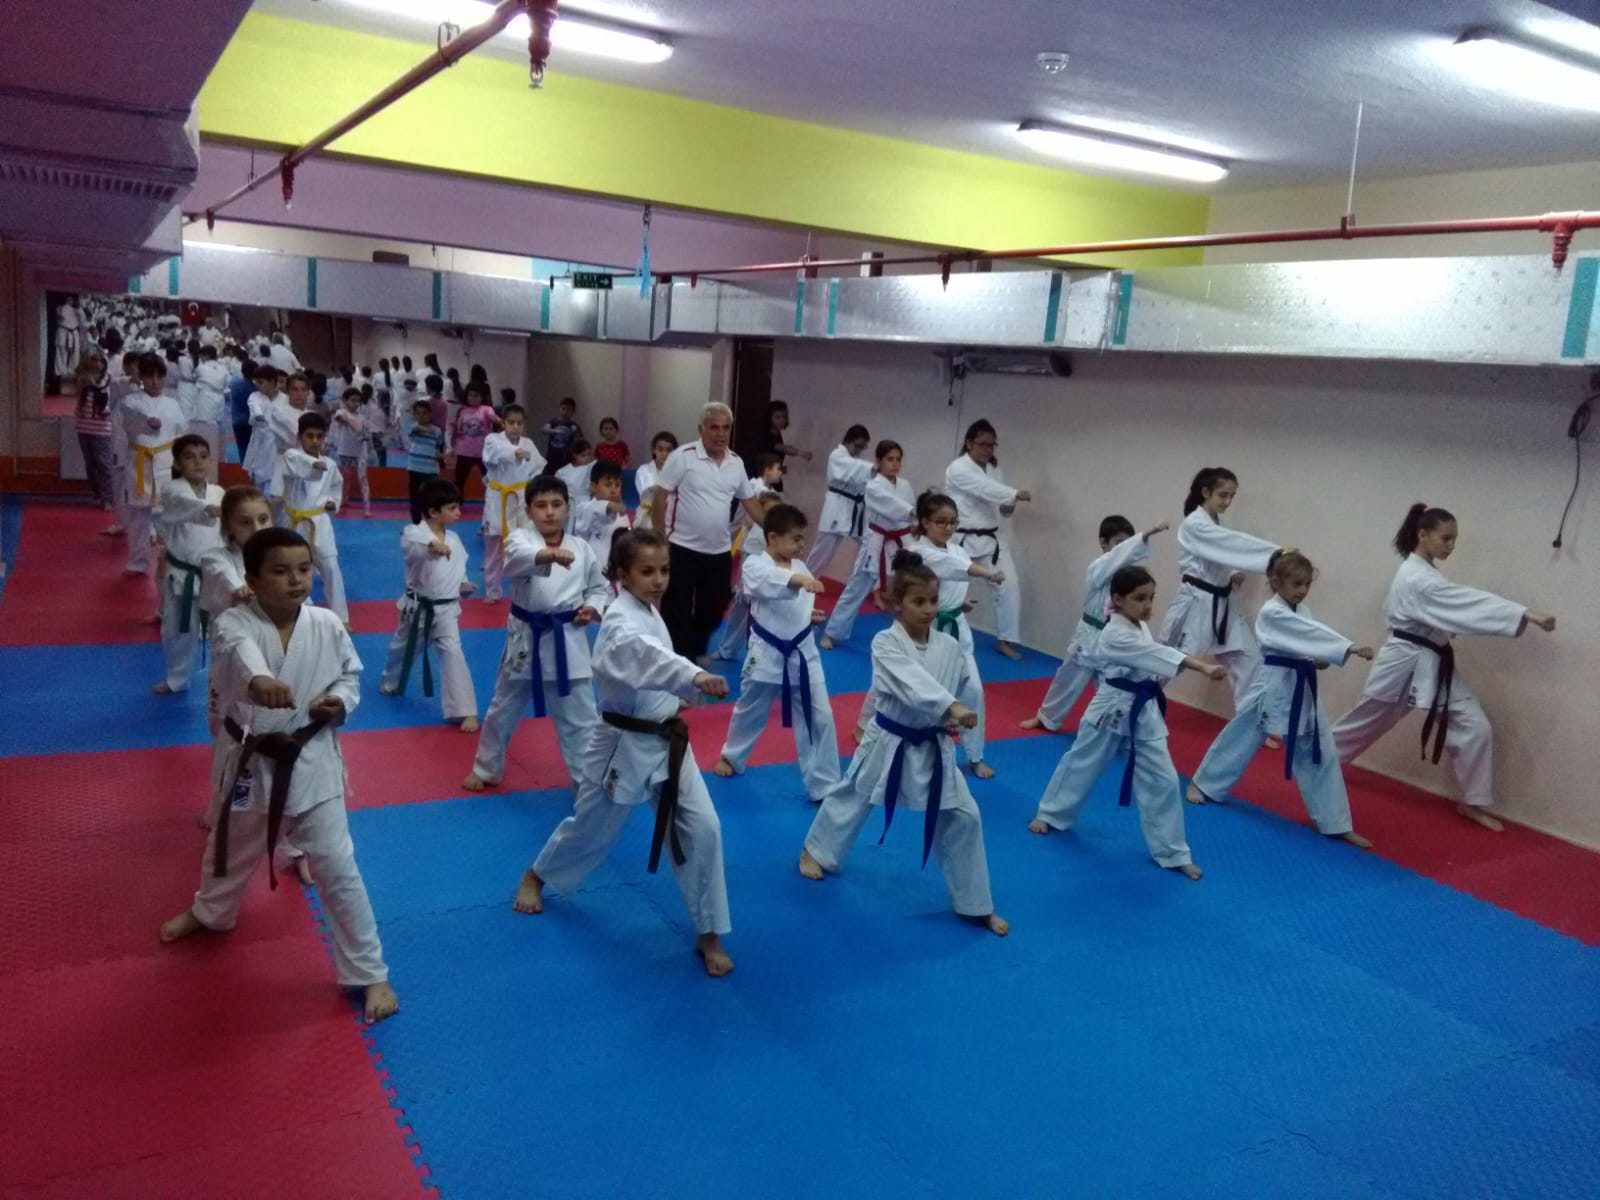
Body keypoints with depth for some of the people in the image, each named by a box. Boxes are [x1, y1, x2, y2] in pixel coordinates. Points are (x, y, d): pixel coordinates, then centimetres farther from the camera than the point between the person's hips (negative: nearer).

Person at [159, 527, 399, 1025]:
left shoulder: (327, 625, -11)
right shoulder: (235, 623, -17)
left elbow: (351, 674, 5)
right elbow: (240, 652, -42)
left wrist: (340, 703, -18)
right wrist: (259, 679, -65)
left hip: (312, 761, -1)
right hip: (254, 760, 1)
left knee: (336, 866, -4)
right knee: (231, 848, 27)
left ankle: (369, 974, 10)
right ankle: (210, 911, 63)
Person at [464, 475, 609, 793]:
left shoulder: (581, 548, -1)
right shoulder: (520, 538, -9)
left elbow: (600, 588, 12)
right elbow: (517, 558, -35)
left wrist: (592, 608, -9)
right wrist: (549, 554, -55)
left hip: (568, 640, 1)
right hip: (525, 638, 0)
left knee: (580, 718, 5)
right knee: (504, 709, 19)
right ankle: (486, 768, 41)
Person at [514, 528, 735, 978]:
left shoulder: (649, 612, 3)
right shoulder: (622, 623, -25)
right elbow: (647, 657, -49)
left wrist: (684, 688, 9)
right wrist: (696, 677, -65)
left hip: (666, 741, 7)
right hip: (625, 746, -7)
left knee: (701, 828, -2)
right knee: (591, 827, 14)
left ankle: (708, 935, 11)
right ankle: (536, 877, 47)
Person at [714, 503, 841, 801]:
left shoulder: (800, 567, 4)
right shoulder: (755, 565, -13)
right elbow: (767, 582, -37)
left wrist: (812, 616, -6)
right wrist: (796, 580, -56)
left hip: (802, 653, 4)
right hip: (767, 653, -3)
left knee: (819, 717, 0)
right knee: (750, 710, 17)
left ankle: (824, 785, 11)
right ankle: (731, 756, 46)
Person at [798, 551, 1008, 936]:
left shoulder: (949, 647, -5)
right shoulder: (885, 643, -19)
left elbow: (959, 688, 11)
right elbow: (915, 684, -36)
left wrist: (950, 721, -8)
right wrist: (952, 708, -48)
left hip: (933, 747, 3)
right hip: (889, 742, -3)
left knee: (963, 817, 1)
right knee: (852, 797, 18)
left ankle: (976, 905, 17)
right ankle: (816, 851, 48)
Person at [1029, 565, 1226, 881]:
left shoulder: (1141, 627, 3)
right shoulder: (1115, 635, -24)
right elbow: (1158, 654, -38)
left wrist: (1156, 680, 0)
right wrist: (1204, 667, -46)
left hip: (1144, 712, 6)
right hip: (1113, 709, -6)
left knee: (1162, 780, 2)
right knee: (1081, 764, 13)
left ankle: (1173, 852, 12)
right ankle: (1050, 814, 37)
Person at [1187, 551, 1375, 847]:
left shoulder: (1301, 611, 9)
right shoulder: (1271, 613, -16)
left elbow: (1308, 644, 11)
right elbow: (1311, 633, -27)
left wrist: (1318, 662, -11)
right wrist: (1349, 648, -36)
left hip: (1302, 690, 7)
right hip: (1273, 687, -7)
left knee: (1320, 753, 5)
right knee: (1239, 739, 8)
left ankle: (1335, 823, 11)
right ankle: (1202, 784, 31)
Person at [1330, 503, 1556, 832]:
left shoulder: (1422, 572, 8)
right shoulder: (1417, 579, -23)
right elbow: (1471, 604, -32)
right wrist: (1529, 616, -36)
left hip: (1432, 664, 9)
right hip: (1405, 664, -9)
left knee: (1475, 727, 2)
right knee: (1365, 722, 8)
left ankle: (1473, 803, 12)